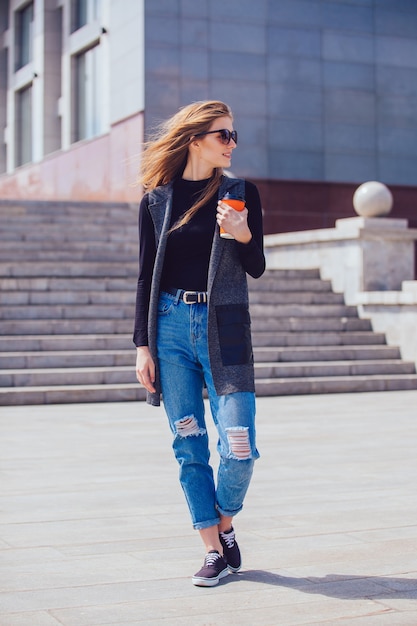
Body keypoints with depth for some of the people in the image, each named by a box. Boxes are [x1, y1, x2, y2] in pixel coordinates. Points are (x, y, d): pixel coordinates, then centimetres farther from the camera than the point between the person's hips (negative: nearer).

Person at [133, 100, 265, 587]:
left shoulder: (241, 194, 4)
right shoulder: (155, 200, 6)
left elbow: (257, 269, 6)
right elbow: (147, 276, 7)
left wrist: (244, 236, -15)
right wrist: (143, 345, 2)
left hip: (225, 329, -1)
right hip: (172, 327, 1)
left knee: (238, 449, -6)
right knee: (188, 449, 3)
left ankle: (225, 526, 23)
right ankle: (215, 550, 15)